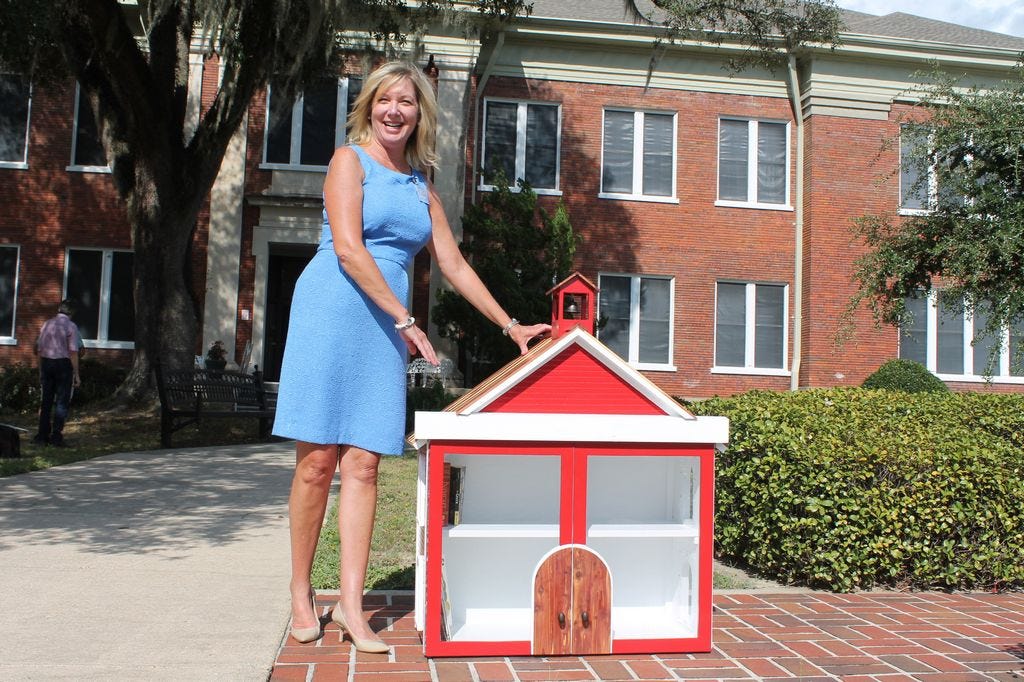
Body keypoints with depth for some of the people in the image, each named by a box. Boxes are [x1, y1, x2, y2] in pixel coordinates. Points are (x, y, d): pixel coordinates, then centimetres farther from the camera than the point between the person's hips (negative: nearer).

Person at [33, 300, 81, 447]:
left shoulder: (46, 324, 9)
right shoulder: (71, 326, -7)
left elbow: (38, 349, 12)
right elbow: (73, 352, -12)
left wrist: (41, 371, 20)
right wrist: (76, 374, -8)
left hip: (46, 363, 5)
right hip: (63, 364, -5)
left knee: (46, 400, 12)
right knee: (62, 401, 1)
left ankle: (42, 435, 14)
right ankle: (56, 436, -2)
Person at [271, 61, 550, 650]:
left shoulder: (422, 187, 19)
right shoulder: (350, 159, 3)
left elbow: (455, 266, 20)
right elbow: (348, 247, -9)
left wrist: (510, 325, 17)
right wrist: (406, 320, -13)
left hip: (385, 324, 5)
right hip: (332, 312, -4)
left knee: (363, 464, 0)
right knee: (317, 462, -2)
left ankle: (352, 605, 1)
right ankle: (302, 594, 12)